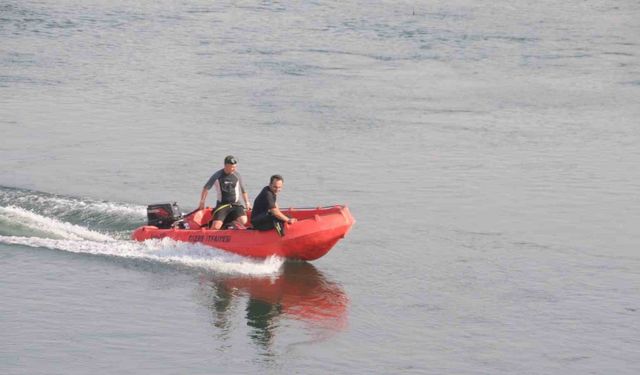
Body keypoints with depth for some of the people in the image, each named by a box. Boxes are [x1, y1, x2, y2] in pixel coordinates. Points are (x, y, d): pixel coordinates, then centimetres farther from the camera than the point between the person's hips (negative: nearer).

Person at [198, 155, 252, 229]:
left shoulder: (237, 175, 4)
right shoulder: (217, 176, -3)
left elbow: (243, 191, 15)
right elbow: (206, 188, 5)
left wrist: (247, 203, 8)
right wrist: (202, 202, 0)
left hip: (235, 204, 2)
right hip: (222, 205, -2)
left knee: (243, 221, -24)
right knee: (216, 227, -20)